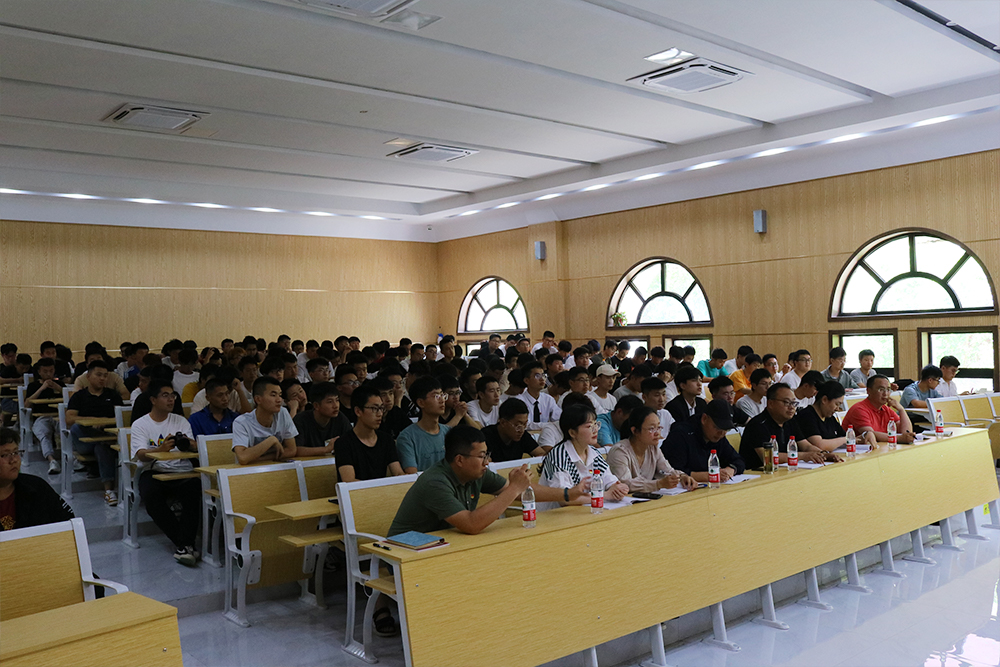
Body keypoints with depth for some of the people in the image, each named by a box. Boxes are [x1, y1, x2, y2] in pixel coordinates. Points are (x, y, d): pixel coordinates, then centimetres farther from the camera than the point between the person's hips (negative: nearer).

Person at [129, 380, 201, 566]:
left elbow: (193, 447, 2)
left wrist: (188, 444, -24)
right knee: (150, 495, -34)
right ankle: (186, 543, -26)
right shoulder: (140, 425, 9)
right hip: (154, 472, -1)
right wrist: (161, 449, -29)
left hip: (182, 472, 1)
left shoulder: (181, 421, 16)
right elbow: (141, 455, -7)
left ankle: (185, 545, -30)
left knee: (195, 487, -33)